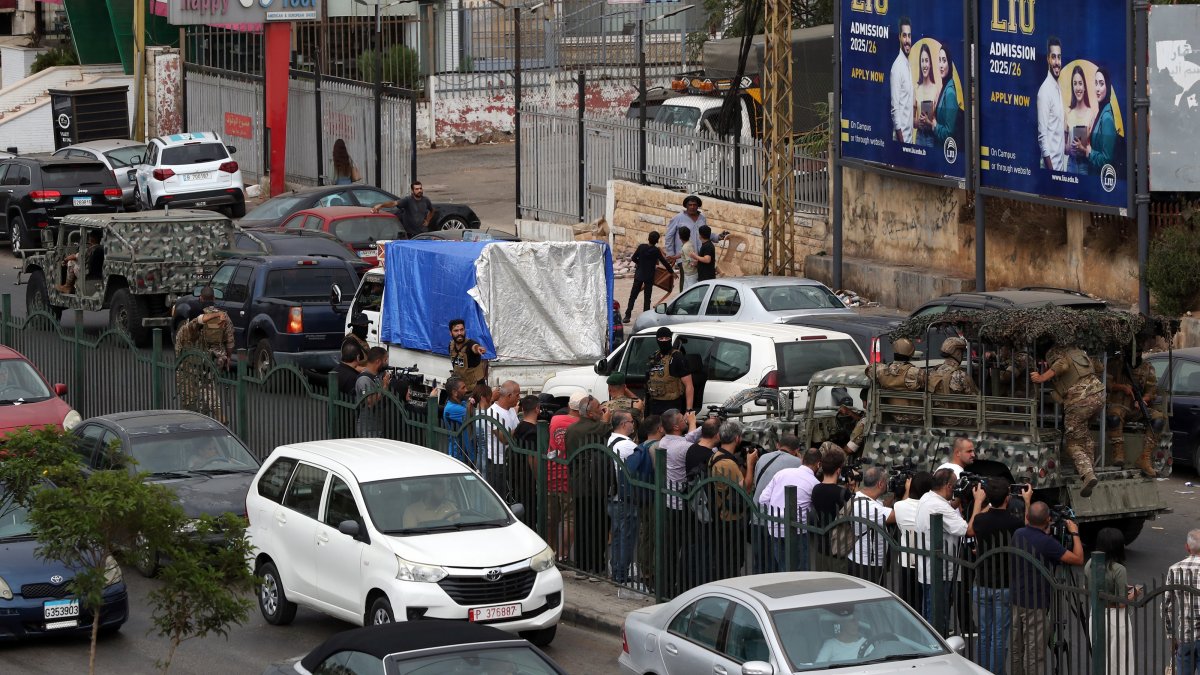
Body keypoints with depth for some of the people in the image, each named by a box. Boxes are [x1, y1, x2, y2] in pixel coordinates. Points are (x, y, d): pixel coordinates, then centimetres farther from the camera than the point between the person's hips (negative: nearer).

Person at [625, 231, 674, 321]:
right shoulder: (656, 251, -10)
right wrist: (671, 271, 10)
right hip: (649, 276, -1)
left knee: (633, 296, 6)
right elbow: (664, 262, -3)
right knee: (647, 297, 5)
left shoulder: (641, 247, -7)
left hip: (639, 275, 1)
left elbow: (633, 258, -1)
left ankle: (627, 316, 1)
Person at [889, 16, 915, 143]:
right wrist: (901, 139, -19)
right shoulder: (897, 67, -13)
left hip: (909, 135, 9)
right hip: (901, 136, -9)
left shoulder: (908, 65, 14)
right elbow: (894, 107, -17)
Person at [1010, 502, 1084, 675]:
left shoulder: (1018, 535, 0)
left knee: (1016, 648, 15)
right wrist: (1074, 533, -2)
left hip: (1016, 600, 7)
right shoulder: (1046, 542, -20)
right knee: (1035, 653, -3)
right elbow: (1078, 559, -15)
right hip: (1035, 605, -7)